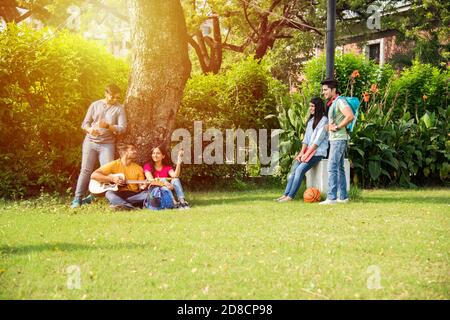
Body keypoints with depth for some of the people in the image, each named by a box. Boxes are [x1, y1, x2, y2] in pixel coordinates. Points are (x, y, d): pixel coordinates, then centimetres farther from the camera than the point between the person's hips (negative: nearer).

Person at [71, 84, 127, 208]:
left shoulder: (119, 108, 1)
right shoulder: (95, 105, 6)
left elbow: (122, 128, -7)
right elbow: (85, 123, 6)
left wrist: (108, 126, -23)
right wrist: (90, 130, -17)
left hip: (107, 144, -1)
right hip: (90, 142, 1)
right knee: (85, 170, -3)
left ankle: (93, 196, 6)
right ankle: (77, 198, 0)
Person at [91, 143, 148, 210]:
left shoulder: (138, 168, 9)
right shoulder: (114, 165, 0)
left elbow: (140, 187, 8)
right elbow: (93, 175, -6)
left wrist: (142, 186, -17)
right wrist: (112, 179, -16)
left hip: (133, 196, 2)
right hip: (118, 195, -2)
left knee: (148, 194, -26)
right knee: (109, 193, -34)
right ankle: (130, 207, -46)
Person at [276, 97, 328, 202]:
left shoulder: (324, 121, -8)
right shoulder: (311, 120, 19)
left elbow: (318, 140, -14)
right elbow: (306, 138, 15)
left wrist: (306, 154, -16)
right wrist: (302, 152, 1)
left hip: (318, 152, -7)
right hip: (308, 150, 7)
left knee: (300, 170, -22)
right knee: (294, 168, -11)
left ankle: (291, 196, -22)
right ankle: (286, 194, -15)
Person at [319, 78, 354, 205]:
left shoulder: (340, 101, -13)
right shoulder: (332, 103, 16)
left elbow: (350, 116, -28)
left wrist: (337, 127, -20)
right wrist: (329, 126, 8)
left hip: (339, 139, -10)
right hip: (335, 139, 10)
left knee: (332, 168, -12)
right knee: (339, 168, 11)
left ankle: (331, 198, -14)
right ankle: (343, 197, 15)